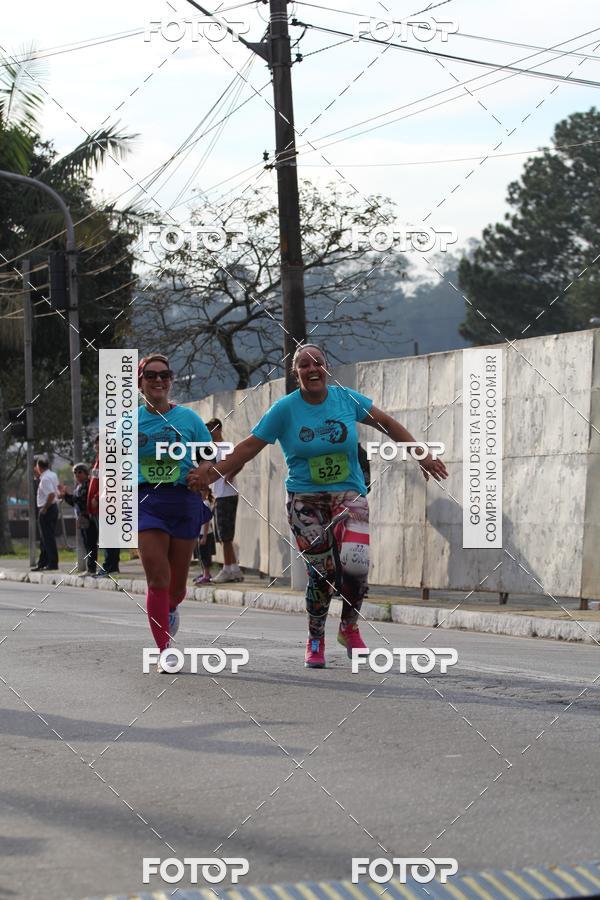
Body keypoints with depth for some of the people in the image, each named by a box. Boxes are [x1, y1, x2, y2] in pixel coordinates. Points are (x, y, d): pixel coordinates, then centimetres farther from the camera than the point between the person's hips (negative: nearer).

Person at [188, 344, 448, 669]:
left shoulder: (346, 398, 2)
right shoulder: (285, 409, -3)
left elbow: (386, 423, 11)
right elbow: (250, 446, 0)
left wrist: (421, 455, 8)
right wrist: (213, 473, -7)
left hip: (349, 495, 1)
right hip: (306, 500, -1)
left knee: (355, 563, -20)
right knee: (321, 572, -7)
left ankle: (349, 627, 7)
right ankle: (316, 640, 18)